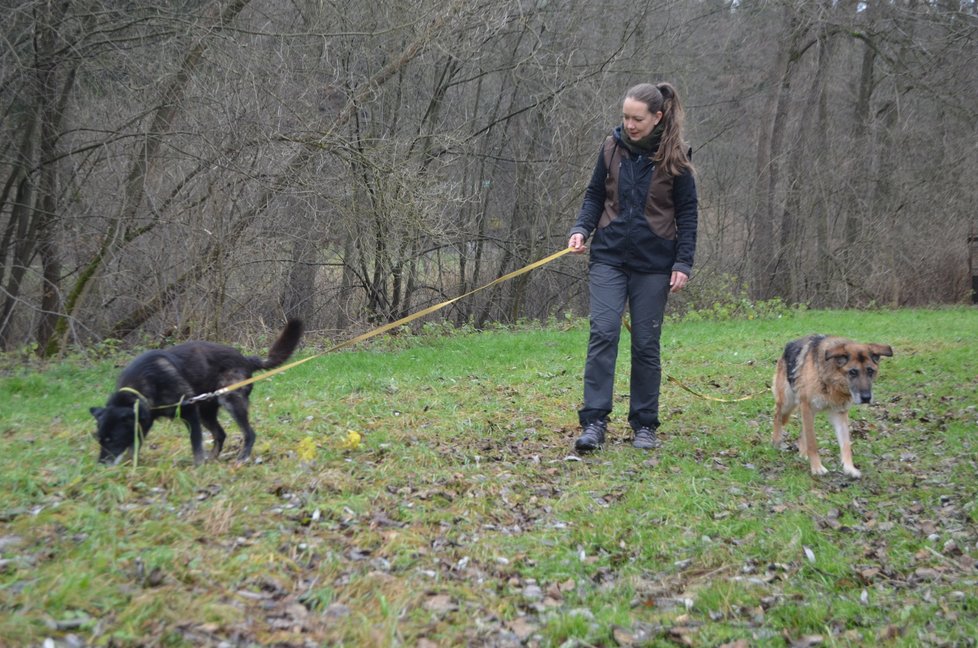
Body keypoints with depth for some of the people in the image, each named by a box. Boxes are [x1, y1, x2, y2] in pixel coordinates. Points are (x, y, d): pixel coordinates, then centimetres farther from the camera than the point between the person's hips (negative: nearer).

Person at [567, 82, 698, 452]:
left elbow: (687, 213, 1)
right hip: (609, 257, 2)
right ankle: (594, 421, -8)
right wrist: (581, 229, -6)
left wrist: (683, 263, -6)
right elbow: (595, 196, 11)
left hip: (653, 263, -1)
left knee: (646, 344, 4)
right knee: (602, 334, -10)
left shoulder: (674, 157, -3)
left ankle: (645, 425, 16)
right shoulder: (612, 148, 3)